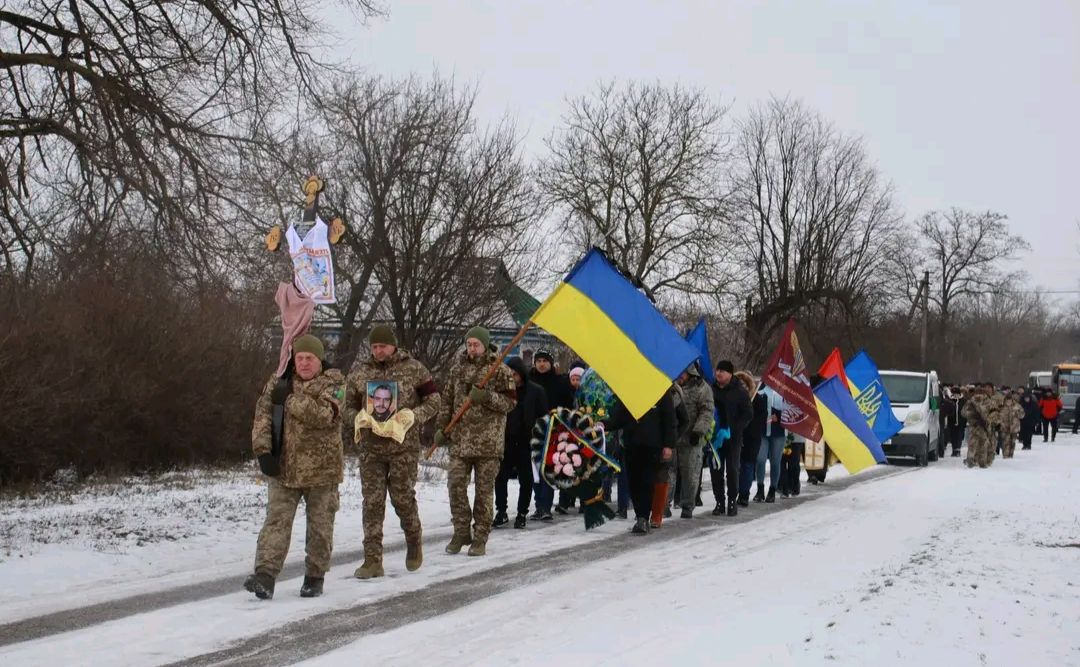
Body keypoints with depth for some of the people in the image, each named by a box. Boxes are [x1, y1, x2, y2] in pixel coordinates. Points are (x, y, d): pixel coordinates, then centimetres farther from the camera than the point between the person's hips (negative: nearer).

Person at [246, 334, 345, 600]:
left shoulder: (333, 383, -4)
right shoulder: (279, 381, 6)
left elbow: (323, 414, -22)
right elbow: (263, 415, -1)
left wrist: (289, 400, -18)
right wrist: (263, 450, -13)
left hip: (322, 468, -2)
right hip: (283, 467, 2)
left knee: (320, 525, 8)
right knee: (277, 520, -7)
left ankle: (315, 576, 20)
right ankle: (265, 575, -13)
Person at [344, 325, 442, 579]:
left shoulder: (413, 368, 0)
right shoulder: (359, 372, 6)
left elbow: (434, 400, 3)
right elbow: (348, 406, 12)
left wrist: (414, 415, -15)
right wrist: (359, 419, -11)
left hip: (404, 446, -2)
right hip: (370, 447, 2)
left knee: (403, 498, 1)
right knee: (372, 502, -1)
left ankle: (414, 542, 29)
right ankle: (372, 559, 2)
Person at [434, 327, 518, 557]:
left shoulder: (499, 370, 0)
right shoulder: (458, 369, 12)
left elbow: (510, 402, -2)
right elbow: (447, 401, 18)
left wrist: (487, 397, -18)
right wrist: (441, 428, 11)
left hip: (488, 441, -3)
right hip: (460, 439, 4)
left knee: (484, 490, 0)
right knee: (455, 484, -4)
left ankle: (480, 538, 8)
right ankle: (461, 532, 10)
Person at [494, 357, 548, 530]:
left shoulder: (536, 391, -4)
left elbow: (544, 417, -2)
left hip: (527, 442, -2)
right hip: (507, 442, 2)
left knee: (526, 479, 5)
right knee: (500, 477, 1)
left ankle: (521, 514, 15)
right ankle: (501, 512, 13)